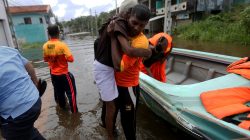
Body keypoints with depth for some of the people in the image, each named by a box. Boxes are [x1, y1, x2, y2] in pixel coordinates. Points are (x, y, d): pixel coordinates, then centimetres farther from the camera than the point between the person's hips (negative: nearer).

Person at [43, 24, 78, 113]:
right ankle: (74, 110, 15)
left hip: (53, 74, 6)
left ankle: (62, 106, 41)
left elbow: (45, 59, 10)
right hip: (63, 73, -6)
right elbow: (71, 59, -23)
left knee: (58, 92, 22)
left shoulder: (45, 46, -3)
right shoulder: (62, 45, -21)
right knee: (71, 92, 7)